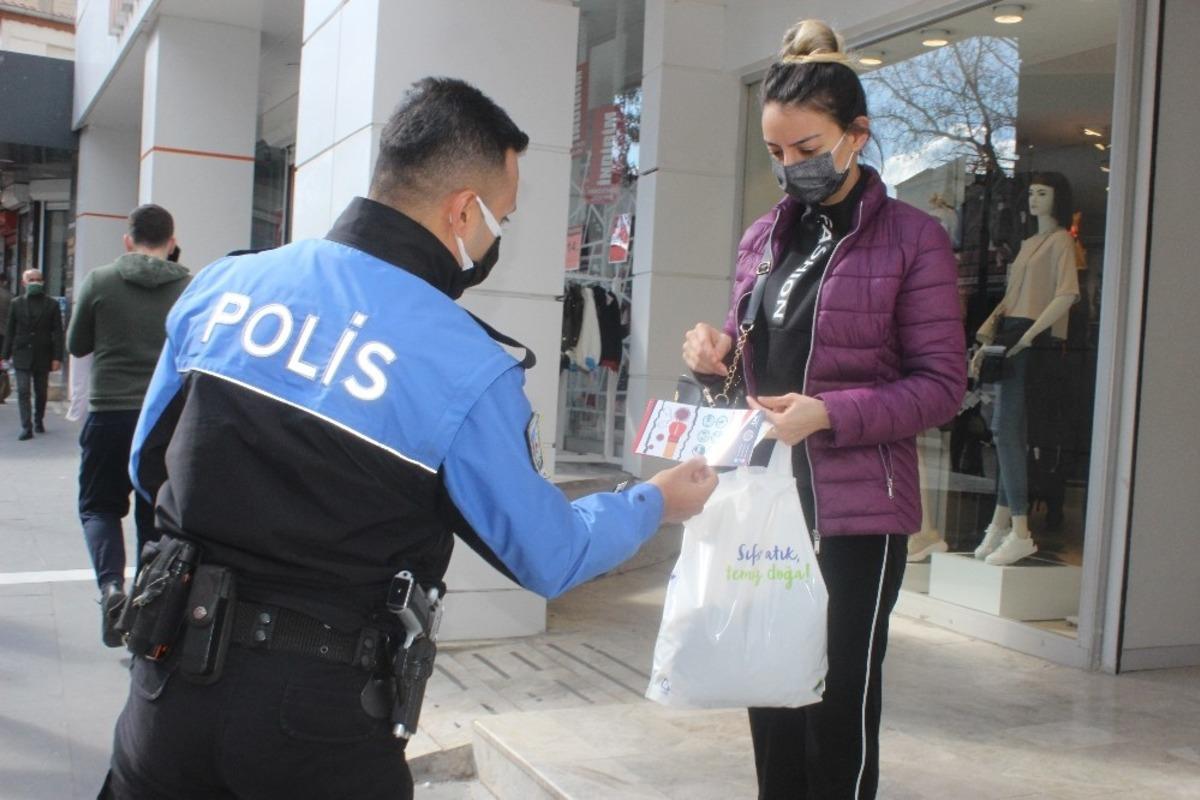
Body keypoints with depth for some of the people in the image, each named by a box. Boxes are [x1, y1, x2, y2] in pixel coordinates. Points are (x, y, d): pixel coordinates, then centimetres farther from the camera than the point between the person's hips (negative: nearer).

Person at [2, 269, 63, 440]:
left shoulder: (51, 304, 1)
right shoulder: (16, 304, 5)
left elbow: (57, 332, -2)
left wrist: (57, 357, -8)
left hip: (43, 356, 0)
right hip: (22, 355, 0)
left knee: (41, 392, 11)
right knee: (23, 392, -8)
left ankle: (39, 421, 30)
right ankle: (26, 427, -9)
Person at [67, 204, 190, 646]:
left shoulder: (99, 281, -5)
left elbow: (76, 345, 7)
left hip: (109, 413, -1)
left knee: (99, 505, 13)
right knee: (155, 513, 14)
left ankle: (111, 584, -10)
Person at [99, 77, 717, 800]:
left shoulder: (223, 283, -2)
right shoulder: (467, 367, -15)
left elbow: (149, 464, 11)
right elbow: (550, 557, -3)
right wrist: (657, 503, 14)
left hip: (172, 679, 4)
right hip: (315, 714, -4)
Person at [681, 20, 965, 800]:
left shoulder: (912, 238, -5)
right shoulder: (763, 238, 12)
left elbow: (942, 385, -9)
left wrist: (829, 414, -21)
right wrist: (717, 350, -1)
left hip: (857, 509, -5)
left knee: (841, 706, 1)